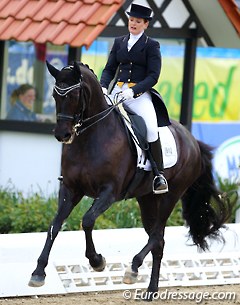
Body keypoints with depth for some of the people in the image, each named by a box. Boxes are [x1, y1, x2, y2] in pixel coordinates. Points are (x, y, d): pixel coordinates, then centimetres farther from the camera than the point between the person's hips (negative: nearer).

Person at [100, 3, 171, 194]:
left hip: (140, 94, -4)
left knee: (151, 129, -25)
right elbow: (109, 69, 15)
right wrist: (103, 86, -6)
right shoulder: (119, 42, 17)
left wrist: (134, 91, -18)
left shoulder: (152, 46, 4)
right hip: (117, 91, 5)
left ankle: (159, 174, -14)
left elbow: (153, 76, -4)